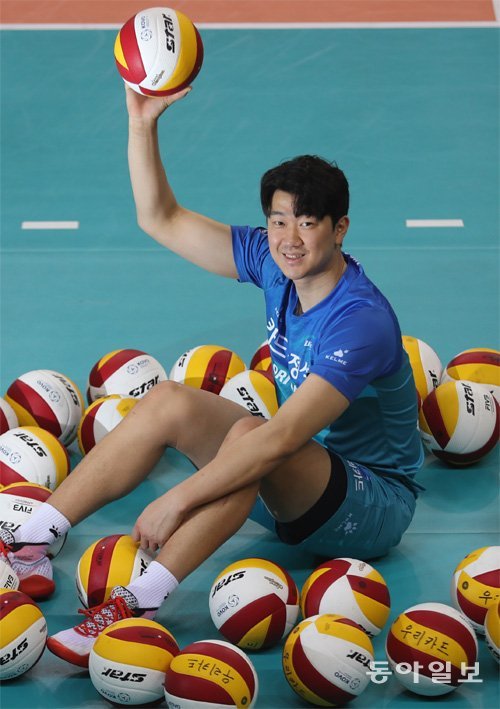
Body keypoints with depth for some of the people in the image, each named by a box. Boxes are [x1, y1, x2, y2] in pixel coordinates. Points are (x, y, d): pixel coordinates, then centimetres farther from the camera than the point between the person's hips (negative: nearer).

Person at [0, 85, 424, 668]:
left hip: (373, 503, -8)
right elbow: (161, 220, 1)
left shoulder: (361, 321, -27)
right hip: (292, 485, 8)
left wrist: (179, 499, -36)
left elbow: (283, 437, -35)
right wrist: (143, 123, -12)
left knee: (246, 431, -35)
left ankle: (139, 603, -41)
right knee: (167, 402, -10)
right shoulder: (273, 262, -4)